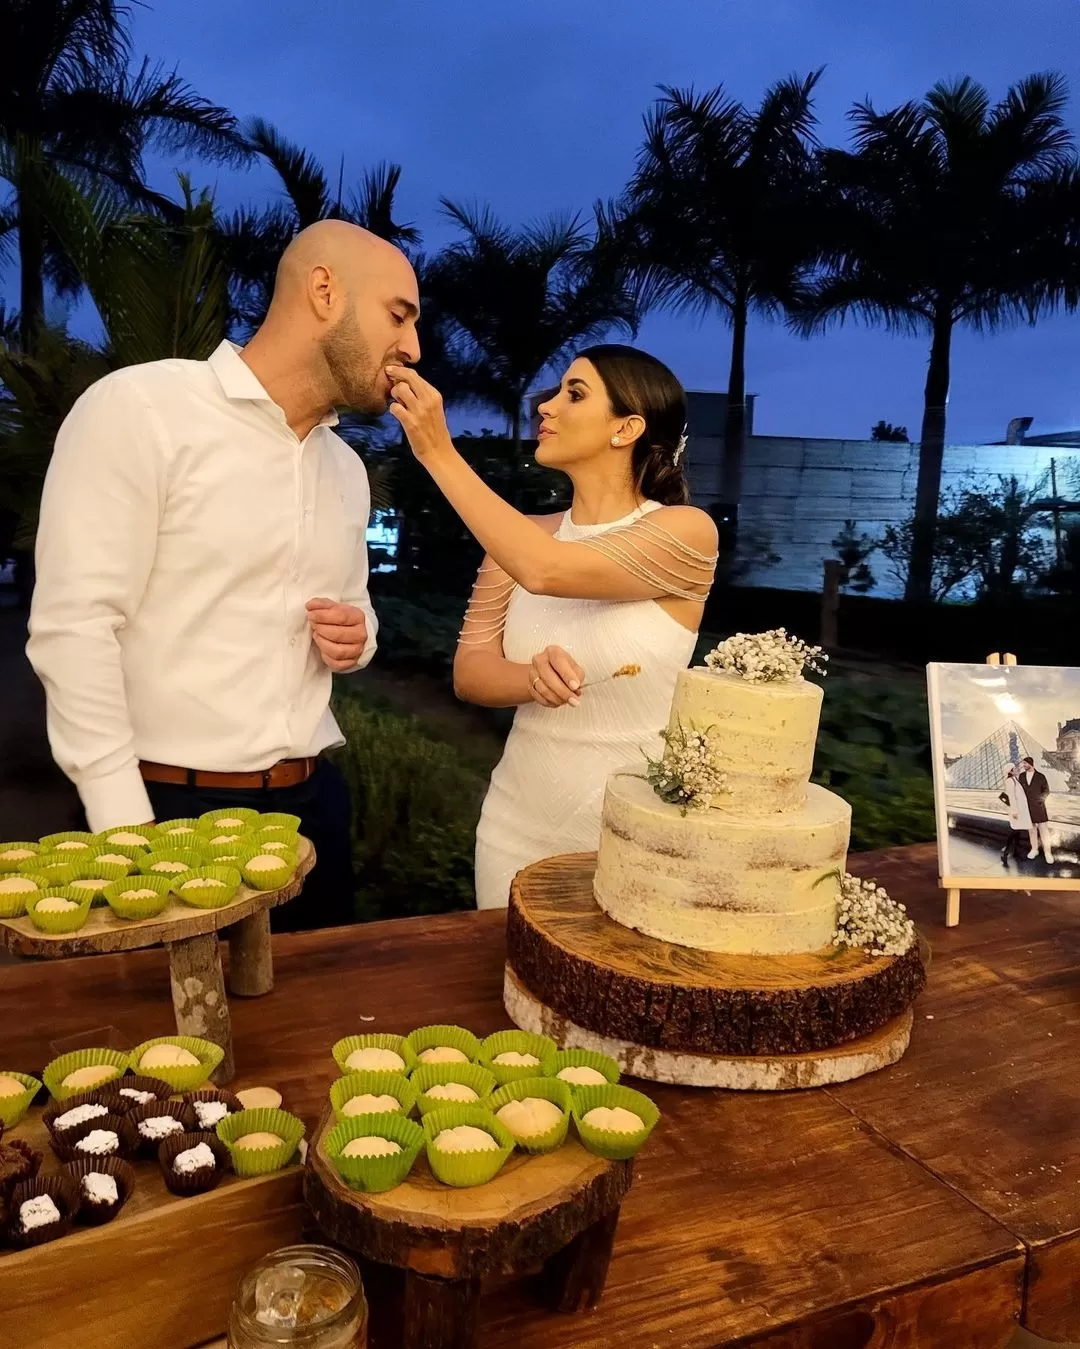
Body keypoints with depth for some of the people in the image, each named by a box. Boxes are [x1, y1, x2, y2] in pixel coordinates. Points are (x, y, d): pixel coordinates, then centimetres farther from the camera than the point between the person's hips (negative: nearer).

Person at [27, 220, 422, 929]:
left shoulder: (347, 468, 12)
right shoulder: (137, 407, -10)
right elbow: (73, 625, -15)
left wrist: (356, 638, -1)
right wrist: (128, 830, -17)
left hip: (315, 799, 7)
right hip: (173, 807, -6)